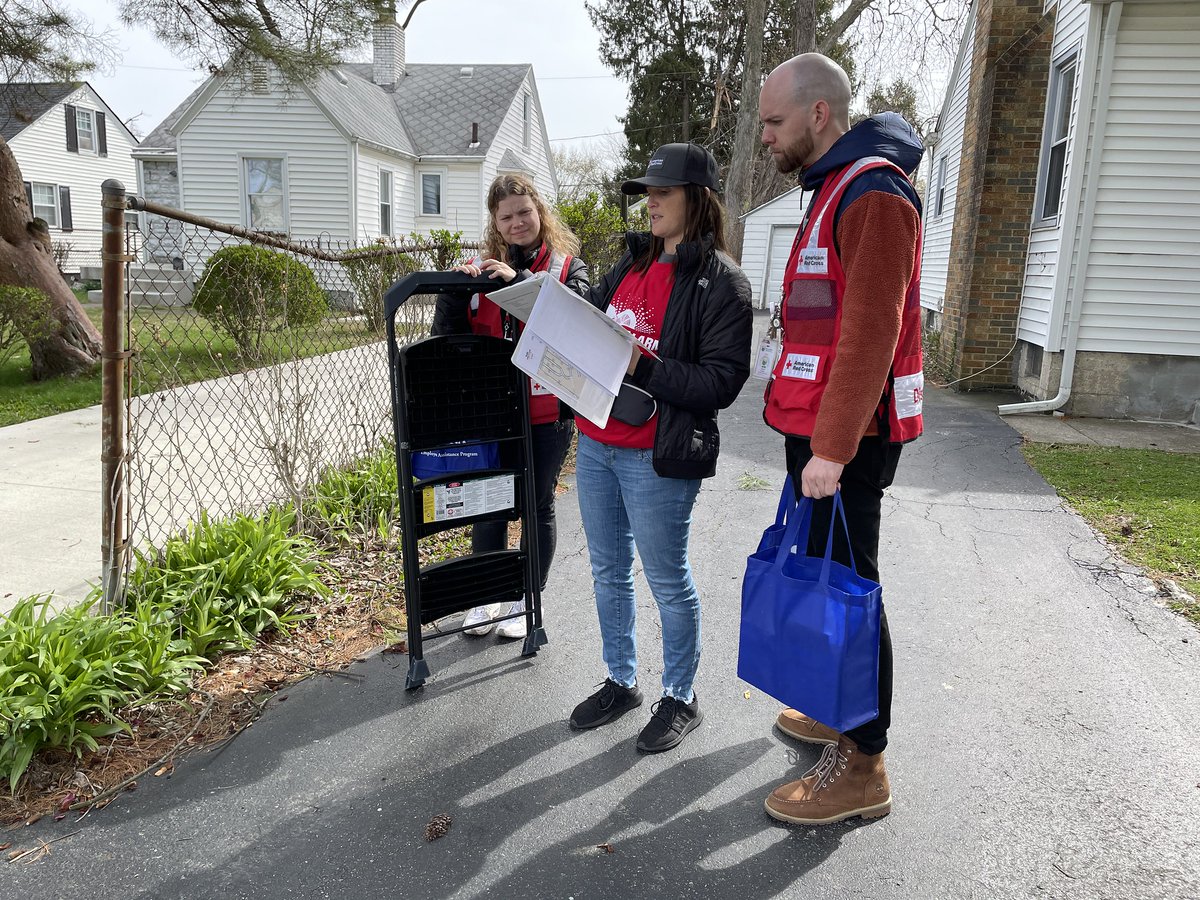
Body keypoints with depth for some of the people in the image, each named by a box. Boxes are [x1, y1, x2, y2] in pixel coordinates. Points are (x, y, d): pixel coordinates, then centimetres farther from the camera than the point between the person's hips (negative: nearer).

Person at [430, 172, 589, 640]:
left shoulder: (568, 265, -1)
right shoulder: (479, 267, 5)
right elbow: (446, 336, 0)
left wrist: (516, 280, -27)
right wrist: (455, 286, -17)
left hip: (547, 411, -2)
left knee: (538, 507, 11)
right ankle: (487, 596, 33)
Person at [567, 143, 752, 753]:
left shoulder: (720, 282, -10)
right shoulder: (632, 263, 12)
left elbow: (722, 381, -16)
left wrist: (643, 366, -25)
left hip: (658, 457, -7)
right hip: (595, 443, 8)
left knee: (668, 581, 6)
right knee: (608, 571, 18)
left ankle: (681, 698, 27)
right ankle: (621, 682, 36)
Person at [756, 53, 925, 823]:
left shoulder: (873, 195, -14)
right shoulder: (837, 190, 18)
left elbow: (869, 335, -22)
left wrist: (832, 447, -23)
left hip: (846, 438, -10)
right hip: (821, 426, 10)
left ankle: (863, 766, 10)